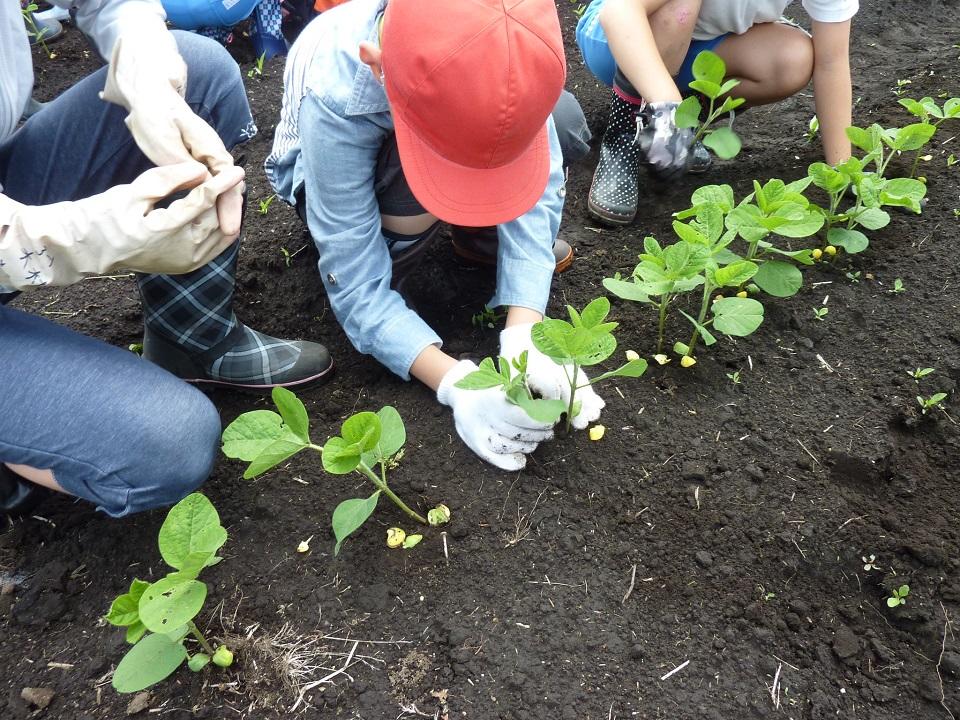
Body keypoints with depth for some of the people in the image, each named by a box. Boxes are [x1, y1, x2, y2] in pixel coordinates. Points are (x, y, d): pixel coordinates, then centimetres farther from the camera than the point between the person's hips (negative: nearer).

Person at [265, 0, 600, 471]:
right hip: (340, 171, -3)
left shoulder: (504, 38, -35)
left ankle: (481, 230, 2)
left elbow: (535, 183, -29)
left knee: (564, 122, -23)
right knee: (414, 187, -39)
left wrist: (523, 336, -39)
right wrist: (456, 382, -43)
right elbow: (354, 283, -34)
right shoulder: (334, 99, -40)